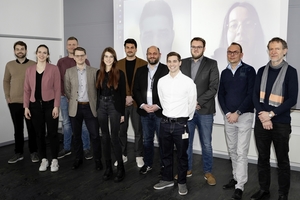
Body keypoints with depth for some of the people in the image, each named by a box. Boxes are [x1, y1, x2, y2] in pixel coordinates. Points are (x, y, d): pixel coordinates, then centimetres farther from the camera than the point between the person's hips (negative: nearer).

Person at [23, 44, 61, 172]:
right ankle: (44, 160, 22)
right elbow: (27, 89, 8)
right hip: (35, 105, 3)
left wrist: (56, 106, -10)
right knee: (40, 134, 9)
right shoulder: (29, 70, 7)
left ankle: (54, 160, 16)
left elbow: (57, 89, -5)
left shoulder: (53, 69, -3)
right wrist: (26, 106, 2)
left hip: (49, 104, -3)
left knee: (52, 133, 2)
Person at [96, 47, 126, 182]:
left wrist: (122, 113, -7)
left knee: (114, 137, -4)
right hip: (101, 106, 4)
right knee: (105, 137, 8)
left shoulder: (119, 74, -4)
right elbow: (97, 91, 10)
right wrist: (97, 108, 6)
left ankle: (121, 168, 9)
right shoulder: (99, 73, 8)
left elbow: (123, 94, -4)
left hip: (114, 106, -4)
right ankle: (108, 167, 19)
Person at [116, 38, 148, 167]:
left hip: (137, 102, -2)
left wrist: (132, 97, -10)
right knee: (121, 130, 8)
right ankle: (122, 155, 21)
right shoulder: (118, 64, 8)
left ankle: (138, 156, 15)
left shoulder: (143, 64, 0)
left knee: (138, 131, 4)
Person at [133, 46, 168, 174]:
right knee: (147, 140, 13)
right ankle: (148, 164, 26)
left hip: (160, 111, -4)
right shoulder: (140, 71, 11)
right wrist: (142, 105, -6)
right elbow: (136, 90, 8)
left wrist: (158, 106, -14)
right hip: (144, 111, 4)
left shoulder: (166, 70, -3)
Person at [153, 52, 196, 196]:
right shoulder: (161, 81, 4)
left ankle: (182, 183, 24)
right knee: (166, 154, 15)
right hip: (165, 122, 4)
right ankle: (167, 179, 32)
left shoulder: (188, 81, -7)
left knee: (181, 155, 8)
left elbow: (192, 103, 0)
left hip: (181, 123, -3)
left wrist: (186, 118, 8)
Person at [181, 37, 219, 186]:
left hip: (204, 110, -2)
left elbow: (213, 88, -8)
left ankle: (208, 172, 23)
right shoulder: (183, 63, 8)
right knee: (186, 142, 11)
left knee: (206, 144, 7)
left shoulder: (212, 64, 0)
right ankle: (187, 169, 28)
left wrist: (198, 102, -14)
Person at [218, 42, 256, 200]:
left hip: (244, 116, -5)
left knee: (241, 152, -5)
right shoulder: (224, 73, 11)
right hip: (228, 116, 5)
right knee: (232, 150, 11)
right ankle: (236, 178, 25)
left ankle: (239, 187, 1)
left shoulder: (249, 70, -3)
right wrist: (227, 113, -5)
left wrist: (237, 113, -14)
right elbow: (220, 95, 9)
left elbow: (251, 94, -10)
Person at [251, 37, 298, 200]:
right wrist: (262, 115, -11)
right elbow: (255, 96, 3)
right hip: (261, 121, 3)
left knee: (282, 160, 7)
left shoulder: (290, 72, -3)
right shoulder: (262, 71, 8)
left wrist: (271, 114, -15)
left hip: (281, 123, -3)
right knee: (263, 157, 12)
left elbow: (292, 99, -9)